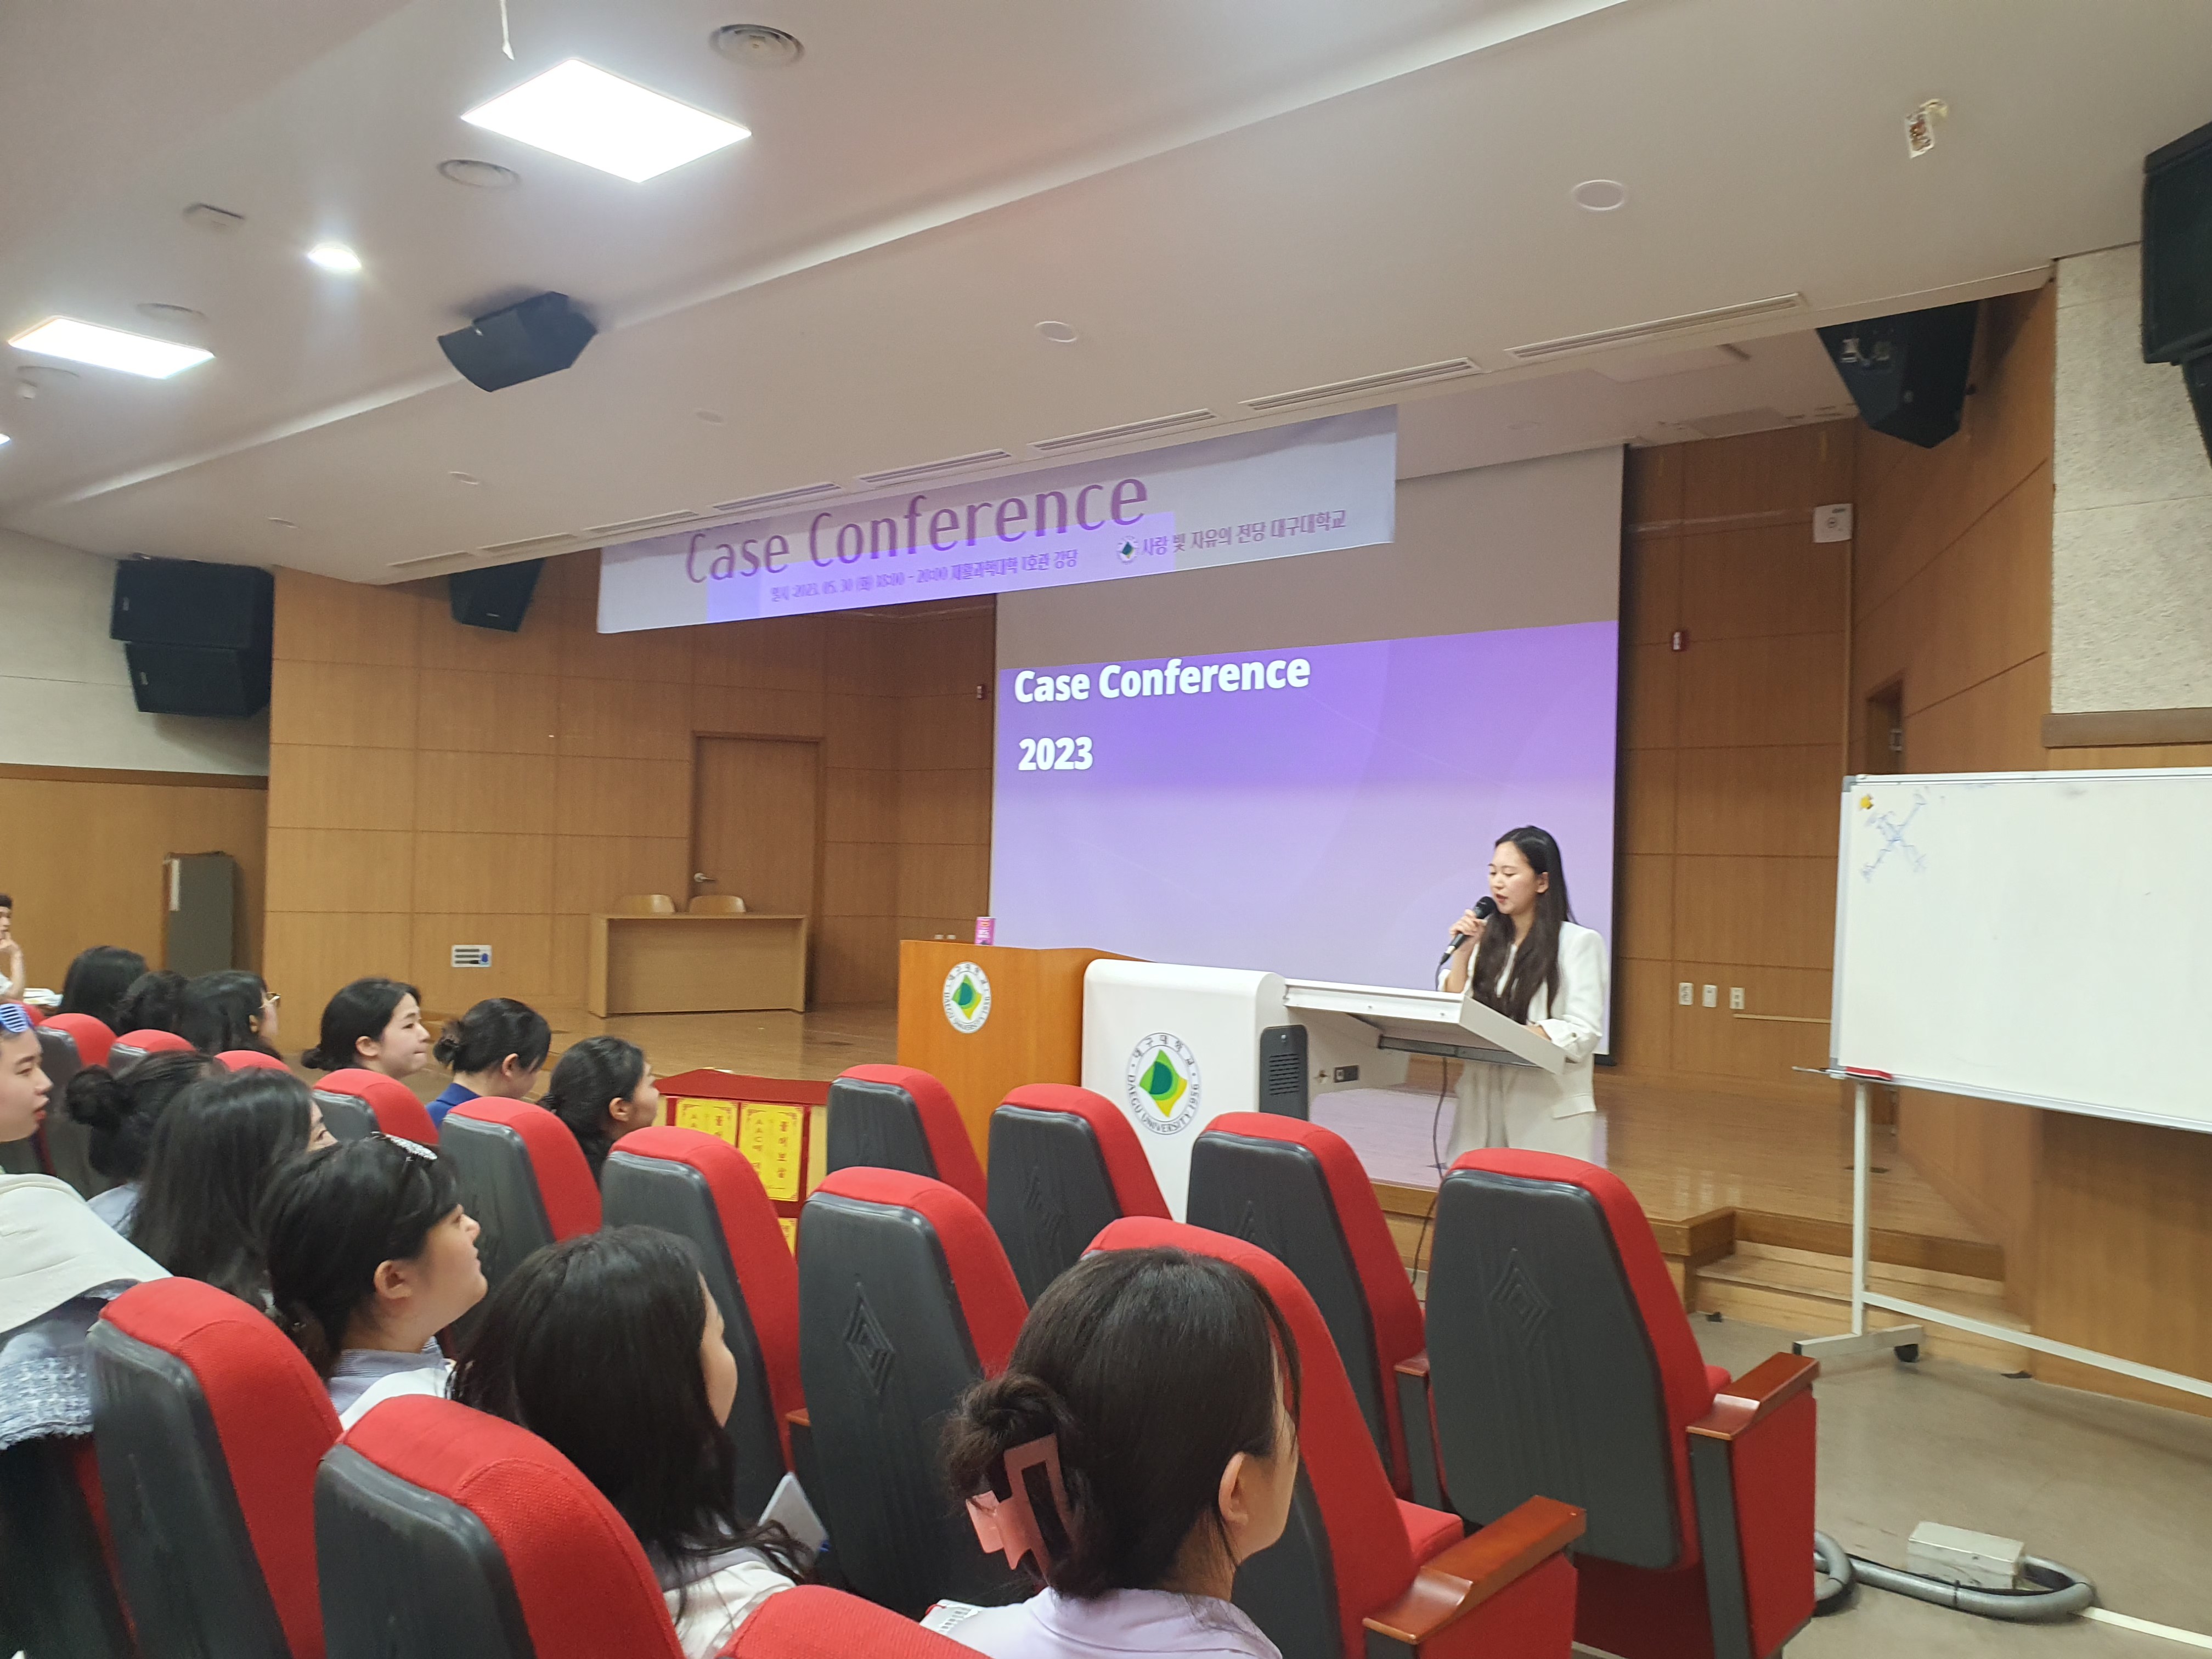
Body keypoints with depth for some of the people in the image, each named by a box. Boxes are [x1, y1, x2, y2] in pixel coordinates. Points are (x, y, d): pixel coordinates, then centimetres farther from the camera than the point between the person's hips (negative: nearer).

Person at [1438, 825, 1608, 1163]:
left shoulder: (1579, 943, -3)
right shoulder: (1486, 939, 12)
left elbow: (1583, 1034, -11)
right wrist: (1462, 952, -3)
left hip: (1550, 1109, -4)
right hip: (1481, 1101, 4)